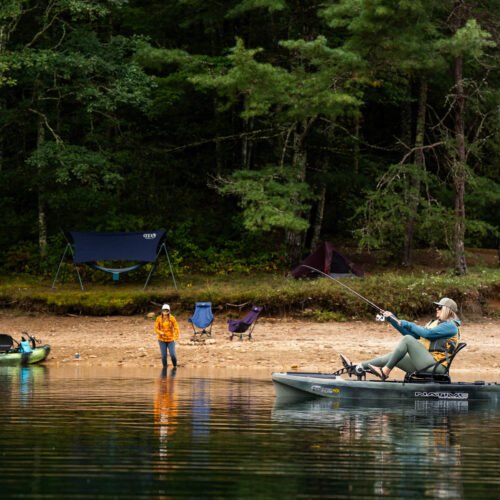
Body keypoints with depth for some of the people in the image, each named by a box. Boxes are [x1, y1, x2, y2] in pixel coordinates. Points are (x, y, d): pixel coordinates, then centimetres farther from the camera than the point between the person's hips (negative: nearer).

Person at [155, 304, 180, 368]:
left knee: (173, 355, -6)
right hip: (162, 340, 1)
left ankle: (175, 366, 20)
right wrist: (160, 332, -21)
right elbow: (156, 329, 1)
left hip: (170, 339, -1)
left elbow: (176, 328, -9)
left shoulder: (172, 318, -7)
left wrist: (176, 337, -21)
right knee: (164, 355, -1)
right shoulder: (159, 318, -4)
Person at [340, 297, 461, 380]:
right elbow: (412, 334, 24)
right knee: (392, 356, 4)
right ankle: (357, 368, -3)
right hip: (426, 364, 9)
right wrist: (392, 319, 18)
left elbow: (426, 333, -16)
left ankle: (385, 371, -21)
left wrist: (407, 324, -6)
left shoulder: (451, 326, -3)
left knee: (407, 339, -21)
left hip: (436, 365, -9)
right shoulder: (435, 323, 26)